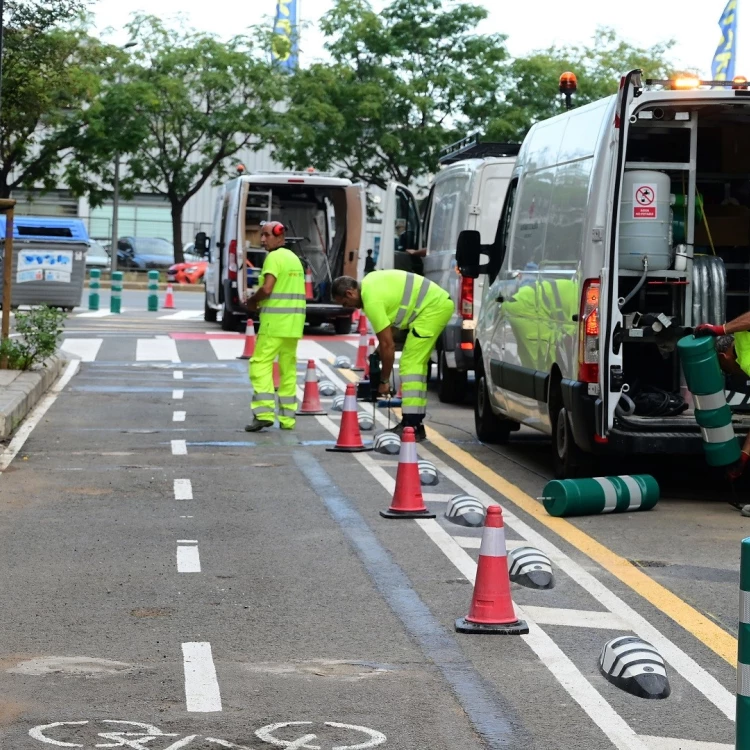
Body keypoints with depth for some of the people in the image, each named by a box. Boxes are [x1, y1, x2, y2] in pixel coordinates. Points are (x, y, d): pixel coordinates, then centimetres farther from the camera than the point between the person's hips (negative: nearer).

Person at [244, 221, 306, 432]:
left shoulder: (274, 257, -9)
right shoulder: (294, 258, 18)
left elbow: (266, 289, -19)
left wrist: (252, 301, 0)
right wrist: (258, 301, 16)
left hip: (275, 320, -8)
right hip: (294, 322, 8)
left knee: (261, 364, -8)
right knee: (288, 368, 10)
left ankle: (264, 413, -18)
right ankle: (287, 418, 11)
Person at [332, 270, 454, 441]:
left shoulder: (372, 301, -17)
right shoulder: (368, 283, 10)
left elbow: (388, 345, -14)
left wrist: (384, 381, -5)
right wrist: (379, 350, 13)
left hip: (433, 308, -10)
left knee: (410, 363, -11)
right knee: (417, 363, 13)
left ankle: (411, 425, -15)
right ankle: (415, 422, 15)